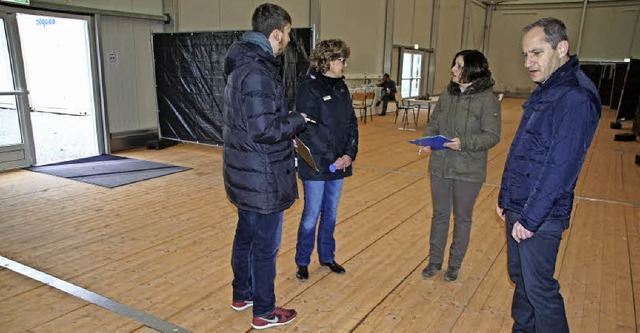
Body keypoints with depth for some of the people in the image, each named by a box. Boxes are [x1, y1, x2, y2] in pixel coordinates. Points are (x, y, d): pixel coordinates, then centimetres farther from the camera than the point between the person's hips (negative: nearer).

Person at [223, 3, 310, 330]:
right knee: (265, 246, 5)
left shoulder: (242, 65, 10)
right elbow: (264, 129, -27)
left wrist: (287, 133, 10)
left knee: (246, 235, 22)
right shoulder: (258, 72, -23)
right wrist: (297, 121, -10)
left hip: (244, 174, 10)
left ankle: (242, 294, 40)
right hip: (263, 178, -10)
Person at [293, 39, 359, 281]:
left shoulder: (342, 88, 10)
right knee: (311, 215, 4)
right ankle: (302, 262, 22)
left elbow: (351, 123, 10)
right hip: (316, 165, -6)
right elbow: (308, 129, -18)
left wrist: (349, 153, -5)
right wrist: (331, 158, -17)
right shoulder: (309, 88, -12)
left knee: (330, 213, 17)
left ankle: (327, 256, 33)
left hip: (339, 164, 7)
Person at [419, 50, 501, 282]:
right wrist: (428, 139, -10)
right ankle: (435, 261, 32)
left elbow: (492, 135, -13)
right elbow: (433, 123, 9)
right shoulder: (447, 94, 4)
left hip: (468, 172, -4)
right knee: (439, 215, 16)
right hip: (440, 167, 5)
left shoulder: (487, 99, -12)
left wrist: (464, 142, -26)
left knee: (462, 218, 13)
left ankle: (455, 265, 30)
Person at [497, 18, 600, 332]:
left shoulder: (576, 97, -19)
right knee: (518, 275, 20)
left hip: (541, 215, -9)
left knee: (538, 287, 2)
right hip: (518, 207, 9)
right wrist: (505, 197, 18)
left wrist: (530, 218, -21)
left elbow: (561, 165, -24)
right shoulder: (544, 91, 11)